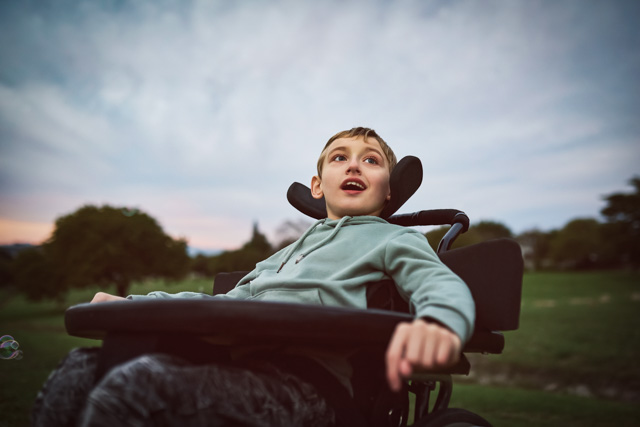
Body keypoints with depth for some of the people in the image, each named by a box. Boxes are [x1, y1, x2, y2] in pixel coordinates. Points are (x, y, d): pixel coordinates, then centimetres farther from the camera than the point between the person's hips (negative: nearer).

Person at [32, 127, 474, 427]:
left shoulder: (394, 238, 14)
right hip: (240, 361, 8)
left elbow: (443, 284, -5)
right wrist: (131, 303, 30)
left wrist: (438, 323, -33)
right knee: (80, 370, -6)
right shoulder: (286, 253, 34)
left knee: (130, 388, -31)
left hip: (305, 378, -7)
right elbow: (227, 301, 37)